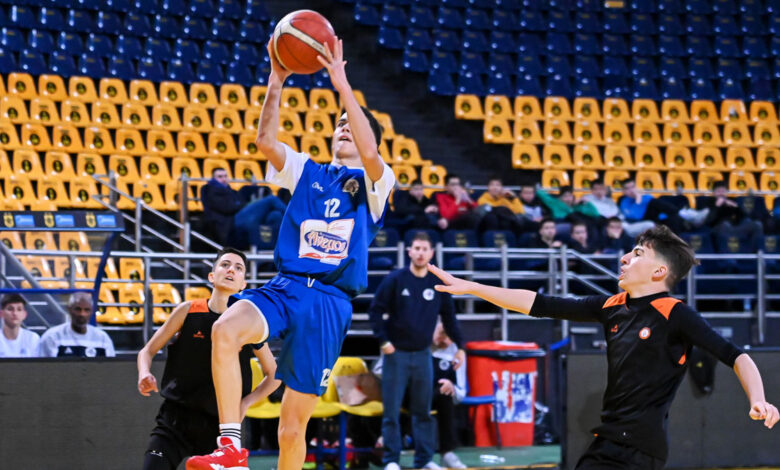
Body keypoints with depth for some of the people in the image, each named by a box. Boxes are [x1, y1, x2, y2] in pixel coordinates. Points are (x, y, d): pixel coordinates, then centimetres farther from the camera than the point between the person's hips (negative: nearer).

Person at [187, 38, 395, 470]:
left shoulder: (374, 184, 9)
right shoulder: (306, 172, 19)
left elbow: (370, 155, -14)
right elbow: (266, 141, 3)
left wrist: (343, 86, -19)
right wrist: (276, 83, -7)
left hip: (330, 300, -2)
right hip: (284, 287, 2)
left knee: (293, 423, -2)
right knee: (224, 330, -32)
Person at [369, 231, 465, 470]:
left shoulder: (438, 284, 4)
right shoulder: (395, 280, -5)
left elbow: (449, 317, 13)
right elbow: (375, 310, -3)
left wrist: (460, 346, 9)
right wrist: (383, 341, -10)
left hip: (422, 355, 3)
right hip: (396, 353, -3)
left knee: (423, 411, 7)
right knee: (391, 410, -1)